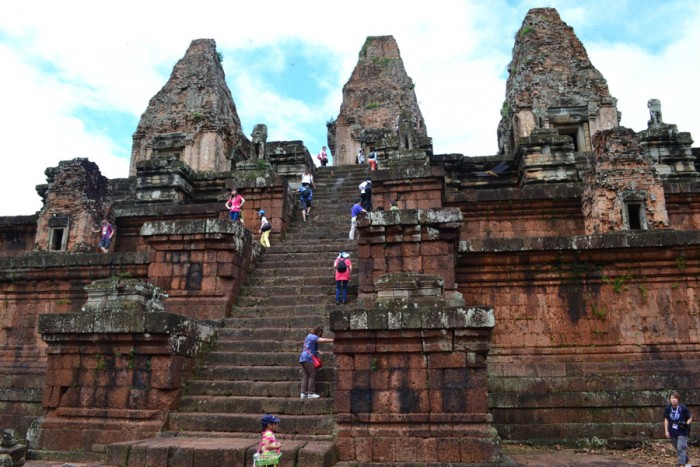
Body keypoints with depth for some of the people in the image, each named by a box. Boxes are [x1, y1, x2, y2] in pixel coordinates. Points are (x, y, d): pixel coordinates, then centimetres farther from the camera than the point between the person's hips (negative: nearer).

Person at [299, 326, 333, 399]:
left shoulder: (309, 336, 23)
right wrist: (333, 340, -18)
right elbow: (322, 340, -21)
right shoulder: (312, 336, -8)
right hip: (308, 358, -10)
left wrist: (316, 352, 17)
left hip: (303, 358, 10)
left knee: (305, 376, 6)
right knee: (312, 375, -6)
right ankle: (311, 393, -6)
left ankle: (303, 393, 3)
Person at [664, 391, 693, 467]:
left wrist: (686, 424, -22)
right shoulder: (668, 408, -3)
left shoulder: (683, 408, -13)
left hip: (682, 432, -5)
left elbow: (690, 418, -2)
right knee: (678, 449, 16)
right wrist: (666, 431, 2)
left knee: (681, 448, -12)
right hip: (672, 433, 5)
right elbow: (666, 420, 6)